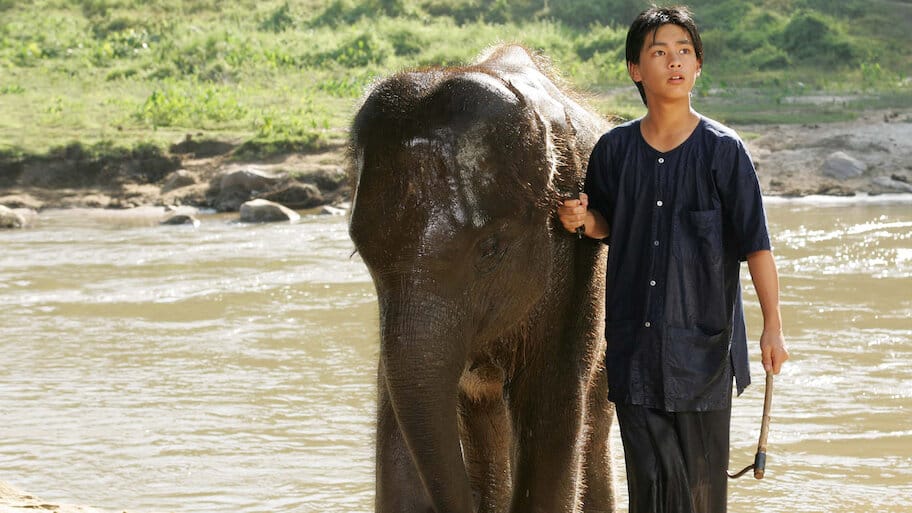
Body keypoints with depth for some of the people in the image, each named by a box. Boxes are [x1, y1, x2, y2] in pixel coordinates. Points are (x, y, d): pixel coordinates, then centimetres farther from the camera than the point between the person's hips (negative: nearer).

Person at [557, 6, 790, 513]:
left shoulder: (723, 150, -6)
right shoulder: (614, 150, 3)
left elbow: (756, 244, -6)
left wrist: (773, 328, -10)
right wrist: (583, 219, -5)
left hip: (704, 342, -2)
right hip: (634, 347, 2)